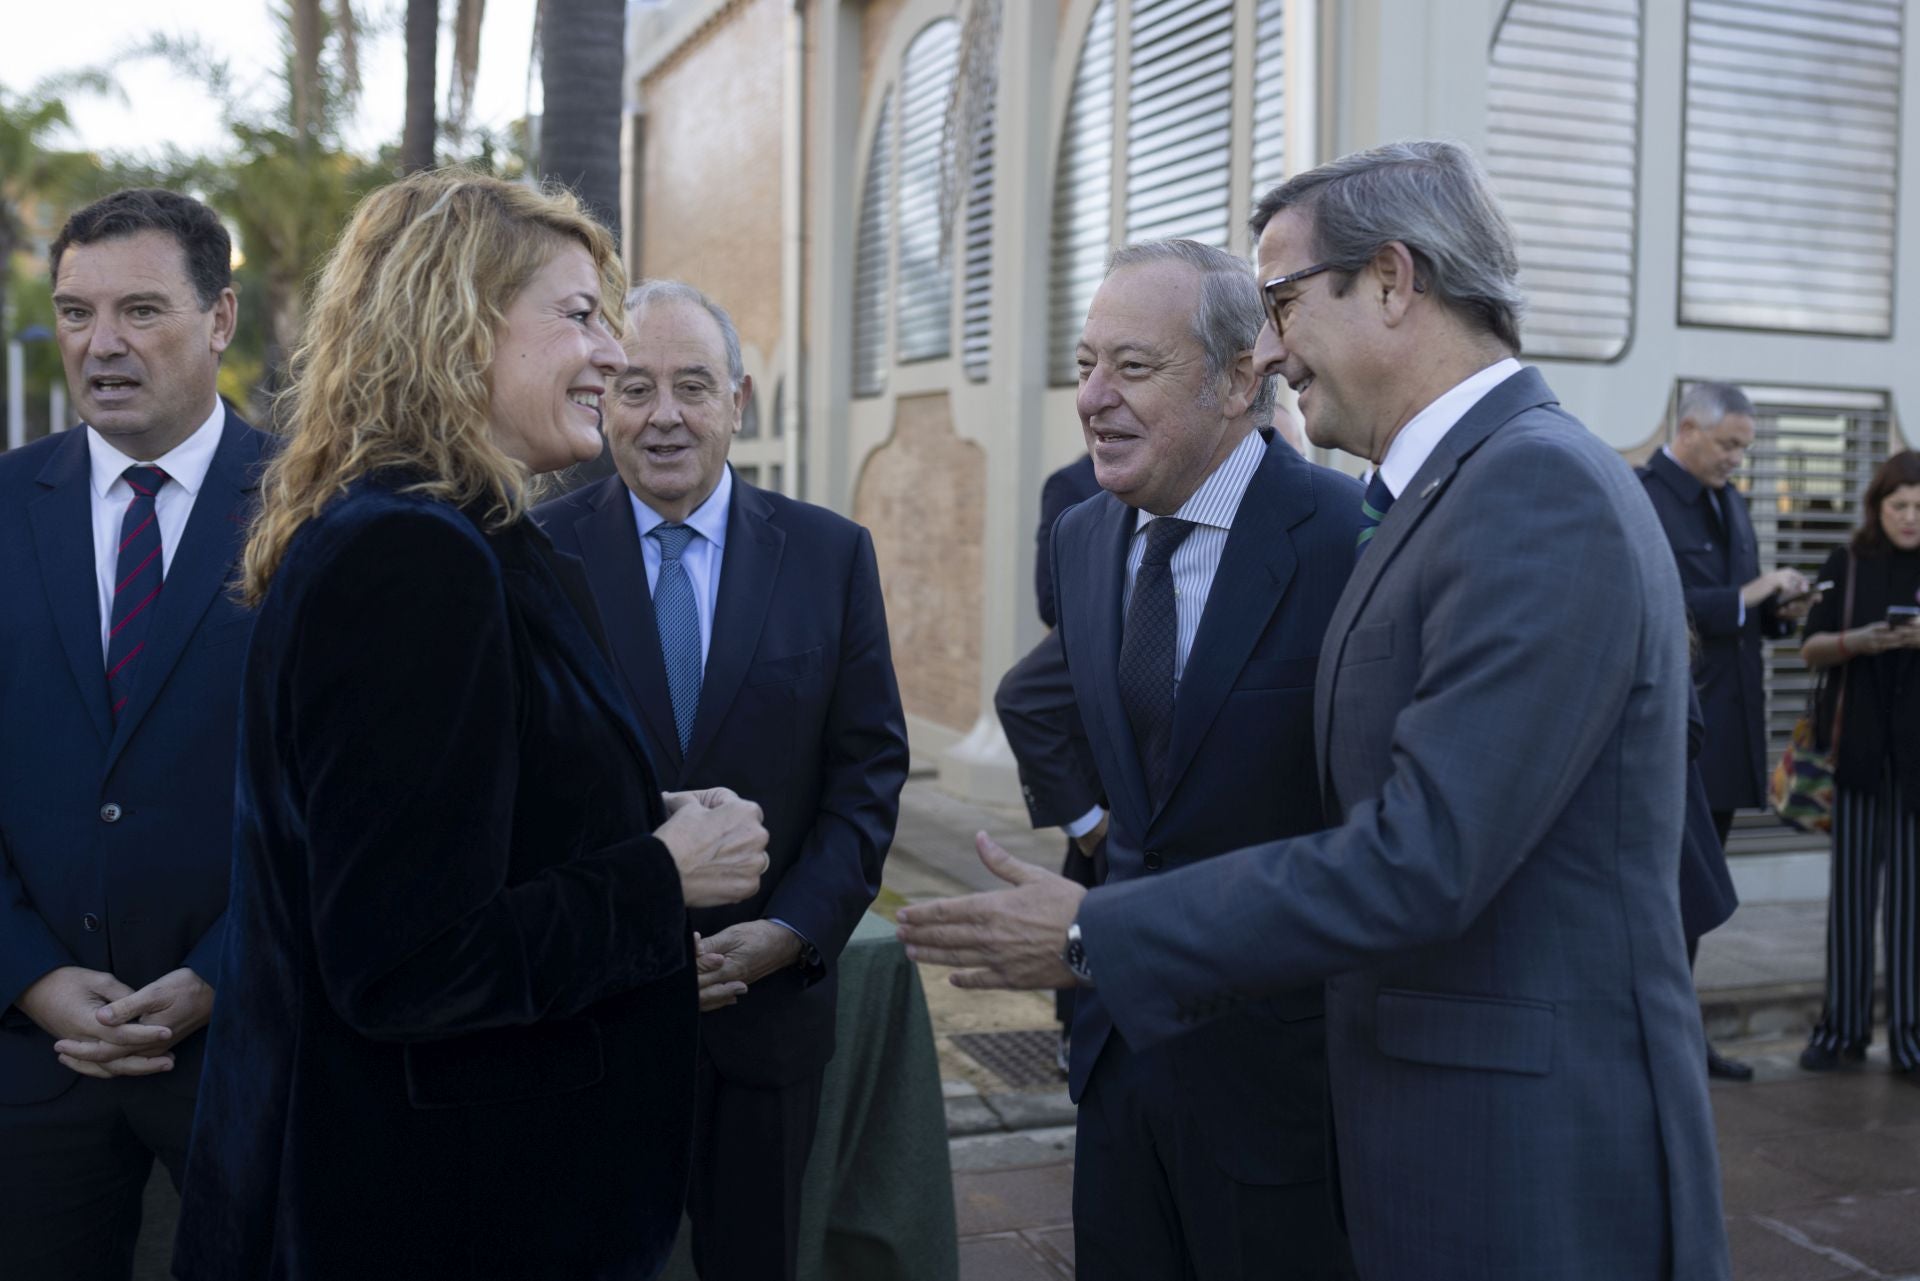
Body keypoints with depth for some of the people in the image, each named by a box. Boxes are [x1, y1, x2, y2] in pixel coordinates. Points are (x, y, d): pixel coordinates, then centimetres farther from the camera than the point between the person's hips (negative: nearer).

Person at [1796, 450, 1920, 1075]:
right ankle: (1842, 1027, 10)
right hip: (1858, 747, 1)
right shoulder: (1849, 564, 6)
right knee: (1851, 887, 3)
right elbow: (1811, 647, 4)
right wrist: (1856, 641, -16)